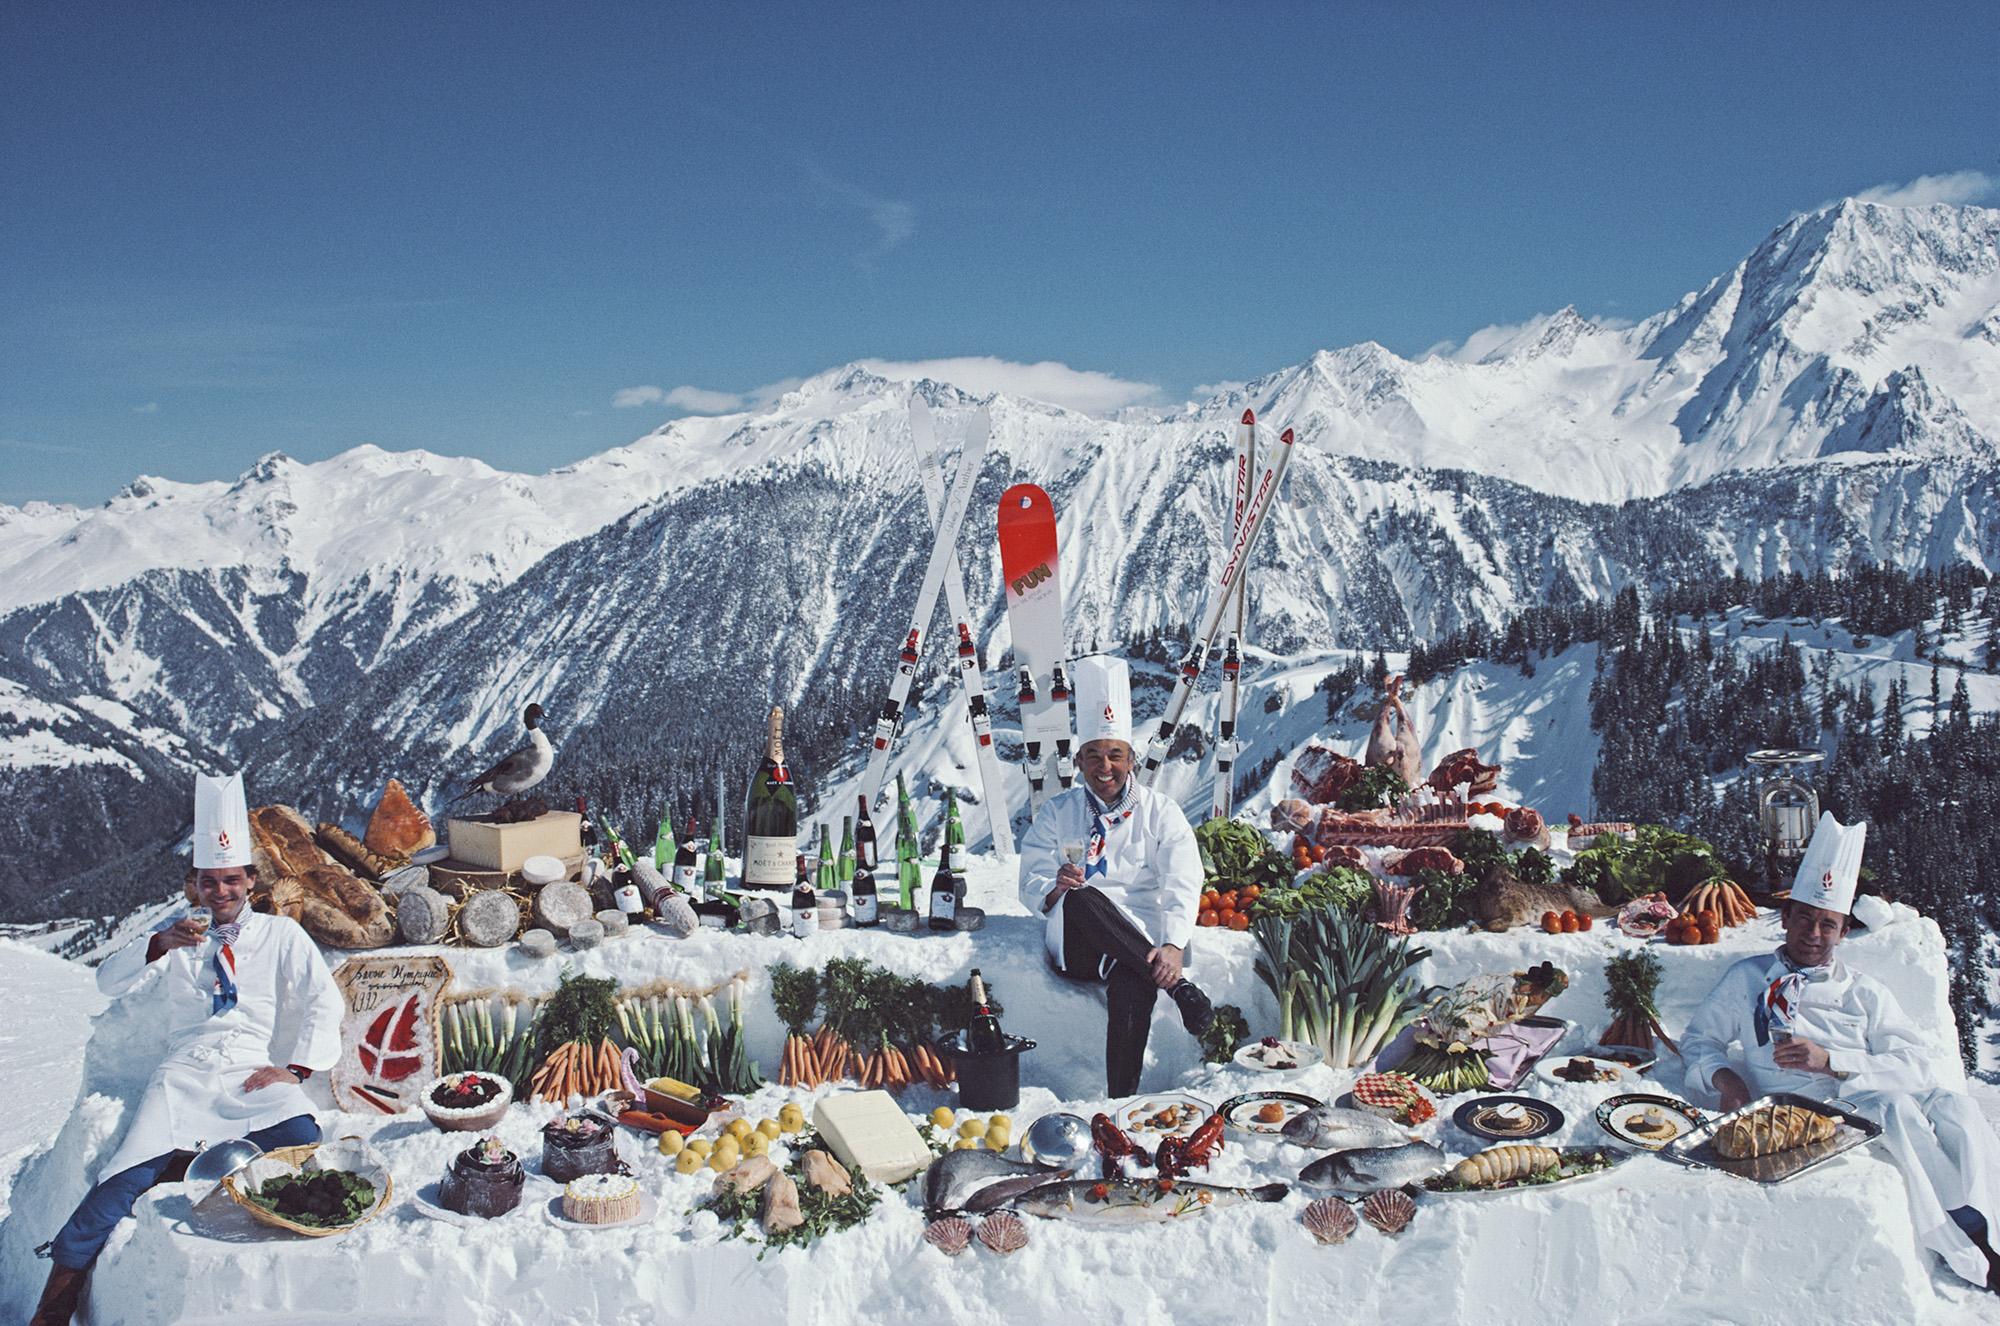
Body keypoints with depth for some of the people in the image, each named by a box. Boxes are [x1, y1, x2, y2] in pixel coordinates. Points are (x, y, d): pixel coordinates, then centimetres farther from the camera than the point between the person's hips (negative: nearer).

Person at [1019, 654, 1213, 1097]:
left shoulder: (1160, 812, 9)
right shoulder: (1057, 812, 14)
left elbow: (1182, 886, -4)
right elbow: (1031, 885, 7)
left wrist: (1173, 945, -23)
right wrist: (1055, 890, -19)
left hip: (1139, 941, -1)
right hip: (1074, 946, 1)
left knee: (1131, 990, -37)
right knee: (1082, 898, -35)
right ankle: (1177, 986, -31)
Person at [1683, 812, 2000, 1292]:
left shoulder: (1865, 994, 20)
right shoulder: (1748, 979, 19)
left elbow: (1918, 1065, 5)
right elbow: (1699, 1040, 20)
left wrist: (1831, 1061, -11)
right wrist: (1722, 1076, -5)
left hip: (1868, 1095, 2)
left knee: (1955, 1107, -30)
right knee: (1894, 1110, -34)